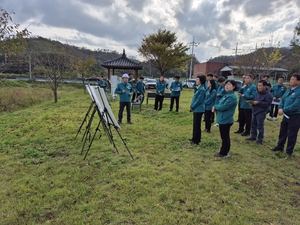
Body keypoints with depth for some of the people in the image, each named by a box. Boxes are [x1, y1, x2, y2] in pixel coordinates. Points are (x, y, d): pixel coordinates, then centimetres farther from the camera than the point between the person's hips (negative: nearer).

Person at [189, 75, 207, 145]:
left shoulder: (202, 89, -18)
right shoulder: (198, 88, 12)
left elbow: (198, 100, -20)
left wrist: (192, 107, -11)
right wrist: (191, 106, 5)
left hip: (198, 110, -10)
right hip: (196, 109, 10)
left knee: (197, 125, -1)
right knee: (195, 124, 16)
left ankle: (196, 140, 9)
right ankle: (194, 138, 28)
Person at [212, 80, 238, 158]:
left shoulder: (232, 97, -19)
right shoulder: (226, 95, 12)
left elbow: (223, 107, -24)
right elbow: (220, 104, 16)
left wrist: (215, 106, -6)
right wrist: (215, 107, -6)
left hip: (226, 120, -9)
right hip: (223, 119, 9)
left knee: (225, 137, 2)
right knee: (224, 137, 17)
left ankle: (224, 153, 14)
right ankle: (223, 152, 29)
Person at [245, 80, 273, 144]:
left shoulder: (269, 95, -12)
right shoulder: (257, 93, 10)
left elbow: (267, 104, -19)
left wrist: (258, 102, -22)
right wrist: (252, 102, -1)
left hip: (261, 113, -8)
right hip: (254, 111, 8)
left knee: (260, 127, 0)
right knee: (253, 125, 15)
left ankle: (260, 139, 11)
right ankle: (253, 137, 29)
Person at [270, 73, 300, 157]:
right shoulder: (289, 90, 7)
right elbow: (283, 99, 9)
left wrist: (284, 110, -18)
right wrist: (280, 108, -9)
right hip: (286, 115, 8)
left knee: (291, 134, 4)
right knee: (283, 131, 19)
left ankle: (289, 151, 19)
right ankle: (280, 146, 35)